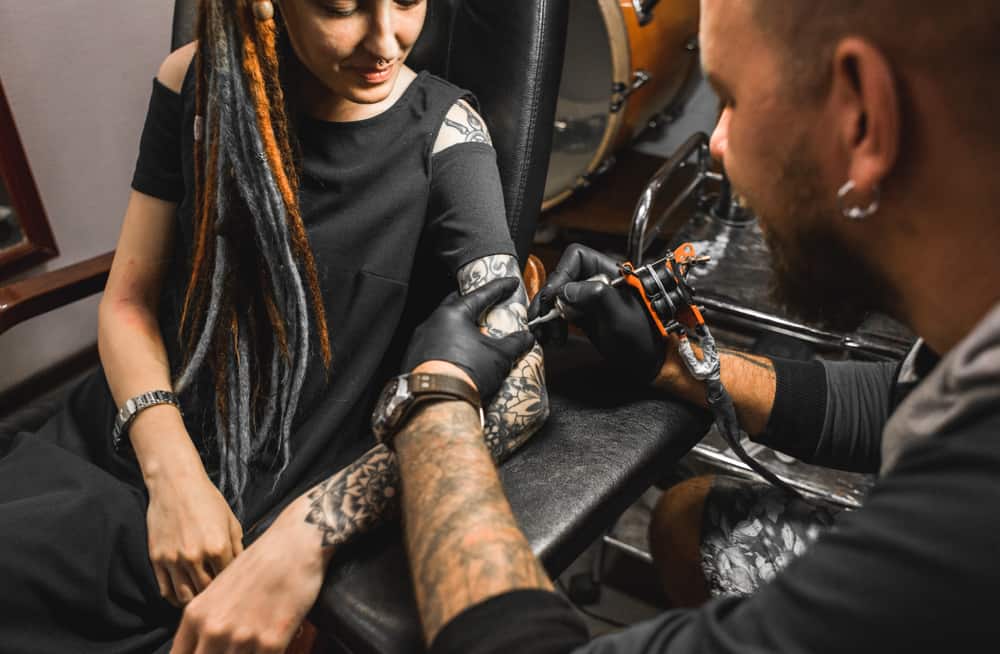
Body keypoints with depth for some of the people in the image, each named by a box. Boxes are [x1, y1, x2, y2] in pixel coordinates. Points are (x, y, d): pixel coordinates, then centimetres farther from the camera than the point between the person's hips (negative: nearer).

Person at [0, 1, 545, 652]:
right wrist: (171, 471, -16)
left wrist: (310, 530, -31)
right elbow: (129, 299, 2)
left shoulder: (442, 132, -12)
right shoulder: (200, 81, -3)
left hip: (261, 507, -4)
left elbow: (519, 381, -21)